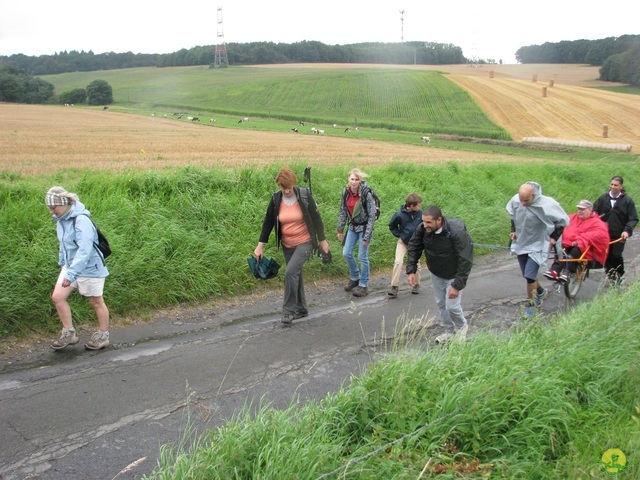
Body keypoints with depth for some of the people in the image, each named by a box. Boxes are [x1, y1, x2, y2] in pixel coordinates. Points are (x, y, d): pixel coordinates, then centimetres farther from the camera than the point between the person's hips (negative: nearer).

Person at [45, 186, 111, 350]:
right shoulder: (60, 219, 2)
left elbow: (85, 250, -32)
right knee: (57, 296, 2)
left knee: (96, 302, 7)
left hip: (90, 267, -8)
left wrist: (71, 274, -35)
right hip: (70, 266, 8)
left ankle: (103, 336, 23)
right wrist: (62, 263, 20)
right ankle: (69, 333, 16)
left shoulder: (81, 221, -26)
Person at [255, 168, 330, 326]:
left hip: (305, 243, -4)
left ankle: (289, 310, -9)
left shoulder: (304, 195, -13)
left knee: (291, 272, -19)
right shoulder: (276, 199, -5)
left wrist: (322, 240, -2)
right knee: (295, 274, 14)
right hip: (287, 245, 5)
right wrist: (260, 245, 1)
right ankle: (301, 308, 30)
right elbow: (268, 222, 3)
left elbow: (316, 218, -5)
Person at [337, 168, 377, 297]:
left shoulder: (366, 193, -20)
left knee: (362, 257, -1)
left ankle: (363, 286, 13)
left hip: (364, 227, -6)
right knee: (346, 253, 8)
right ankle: (355, 278, 30)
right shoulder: (346, 192, -2)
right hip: (352, 226, 6)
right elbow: (343, 211, 9)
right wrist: (340, 229, 9)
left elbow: (372, 215, -17)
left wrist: (367, 235, -19)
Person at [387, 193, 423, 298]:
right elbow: (392, 226, -1)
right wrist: (399, 235, -7)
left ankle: (417, 285, 30)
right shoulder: (399, 215, -20)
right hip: (403, 242, -2)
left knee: (416, 263, 11)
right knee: (398, 262, -14)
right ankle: (394, 287, -7)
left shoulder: (420, 213, -15)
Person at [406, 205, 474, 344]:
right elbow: (413, 248, -3)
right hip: (436, 274, 5)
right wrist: (411, 270, -11)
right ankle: (450, 331, 36)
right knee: (440, 303, 14)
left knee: (452, 306, -5)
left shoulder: (457, 232, -35)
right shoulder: (422, 229, -21)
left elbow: (466, 260, -30)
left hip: (453, 275, -5)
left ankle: (461, 326, 28)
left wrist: (457, 285, -30)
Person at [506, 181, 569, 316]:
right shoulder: (515, 200, -14)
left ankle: (531, 305, 6)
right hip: (521, 243, 5)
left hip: (537, 246, -5)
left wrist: (554, 237, -8)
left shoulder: (546, 205, -26)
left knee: (529, 276, -12)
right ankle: (541, 291, 45)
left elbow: (563, 220, -8)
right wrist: (513, 230, 6)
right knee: (527, 274, 17)